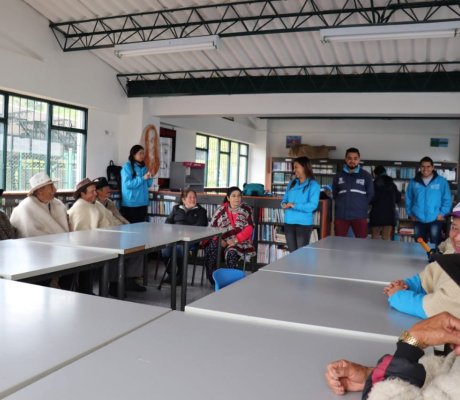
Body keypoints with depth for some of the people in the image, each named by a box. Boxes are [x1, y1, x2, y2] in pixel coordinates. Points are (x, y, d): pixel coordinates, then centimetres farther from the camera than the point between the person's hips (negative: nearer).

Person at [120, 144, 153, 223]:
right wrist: (143, 178, -18)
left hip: (142, 202, 6)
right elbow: (127, 184, -18)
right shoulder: (127, 167, -7)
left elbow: (148, 185, 17)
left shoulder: (143, 167, 13)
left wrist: (149, 178, -4)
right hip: (130, 204, -6)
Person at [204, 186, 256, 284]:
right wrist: (220, 240, -12)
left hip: (240, 242, -2)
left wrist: (235, 240, -17)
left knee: (231, 253, -35)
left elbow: (249, 229, -4)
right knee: (210, 249, -28)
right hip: (223, 241, 2)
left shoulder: (246, 209, 6)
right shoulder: (221, 210, 11)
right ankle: (214, 281, -18)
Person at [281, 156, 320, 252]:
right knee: (292, 252, 14)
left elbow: (312, 206, -16)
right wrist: (284, 204, -8)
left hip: (304, 223, -5)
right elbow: (285, 198, 15)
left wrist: (294, 206, -18)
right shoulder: (292, 183, 12)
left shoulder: (313, 185, -7)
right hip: (289, 222, 6)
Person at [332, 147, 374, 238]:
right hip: (341, 215, 2)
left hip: (360, 216, -2)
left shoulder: (366, 176, 6)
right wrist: (342, 205, 8)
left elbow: (370, 195, 10)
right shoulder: (338, 176, 11)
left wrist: (362, 207, 4)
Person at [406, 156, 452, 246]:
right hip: (418, 220, 2)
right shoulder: (413, 182, 5)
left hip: (436, 220, -2)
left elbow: (447, 199, 2)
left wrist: (442, 213, -7)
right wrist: (410, 214, 5)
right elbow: (408, 199, 12)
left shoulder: (442, 181, -1)